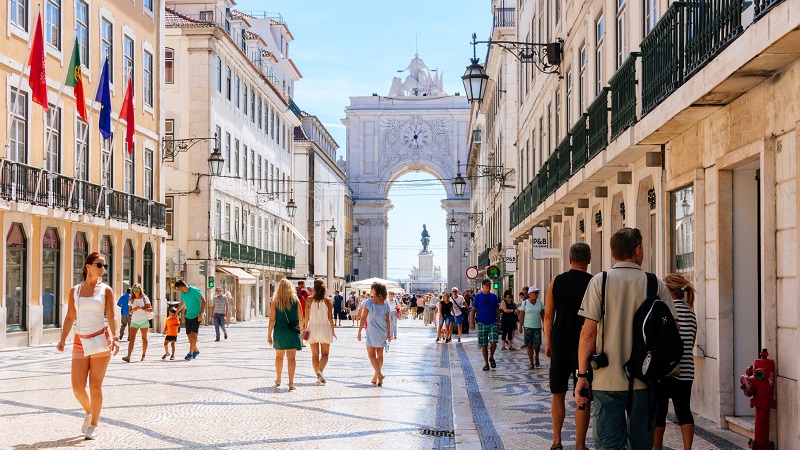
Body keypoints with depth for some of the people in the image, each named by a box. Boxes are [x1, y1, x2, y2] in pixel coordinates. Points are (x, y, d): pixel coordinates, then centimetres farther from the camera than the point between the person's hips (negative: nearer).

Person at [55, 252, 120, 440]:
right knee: (78, 387, -3)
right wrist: (62, 340, -1)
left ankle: (94, 425, 13)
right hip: (80, 341, 2)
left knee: (95, 385, -1)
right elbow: (70, 317, 10)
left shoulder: (106, 290, 3)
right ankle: (88, 412, 28)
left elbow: (111, 316, -3)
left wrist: (115, 338, -18)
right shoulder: (74, 291, 9)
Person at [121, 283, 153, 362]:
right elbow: (130, 312, 7)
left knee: (144, 338, 6)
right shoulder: (131, 300, 8)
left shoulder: (145, 298, 1)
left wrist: (142, 308, -18)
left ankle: (143, 355, 17)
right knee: (132, 338, -12)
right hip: (134, 321, 1)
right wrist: (133, 309, -15)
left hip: (144, 321, -1)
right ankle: (128, 356, -24)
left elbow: (151, 309, -4)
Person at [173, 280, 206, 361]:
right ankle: (195, 350, 24)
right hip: (188, 316, 7)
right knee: (189, 335, 6)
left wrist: (201, 313, -21)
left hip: (196, 316, -7)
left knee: (193, 334, -13)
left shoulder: (195, 291, -14)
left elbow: (203, 301, -15)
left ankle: (190, 353, -9)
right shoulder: (182, 294, 8)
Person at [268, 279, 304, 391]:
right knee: (291, 357, -1)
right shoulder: (295, 300, -1)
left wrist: (269, 335, 2)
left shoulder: (275, 301, -2)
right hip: (293, 331, -1)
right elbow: (301, 318, 2)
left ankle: (278, 380, 32)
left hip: (279, 331, 1)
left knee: (279, 356, 19)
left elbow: (272, 320, -4)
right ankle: (291, 383, -10)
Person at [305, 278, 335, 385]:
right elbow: (330, 318, -4)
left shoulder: (309, 300, -4)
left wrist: (305, 328, 11)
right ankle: (320, 371, -18)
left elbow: (306, 316, -2)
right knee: (324, 354, 7)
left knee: (315, 354, 11)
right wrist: (332, 331, 7)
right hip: (324, 327, -1)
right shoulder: (327, 301, -6)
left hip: (312, 328, 1)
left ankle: (318, 376, 9)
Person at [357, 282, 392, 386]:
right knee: (380, 354, 12)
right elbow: (387, 320, 4)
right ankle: (376, 376, 19)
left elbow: (363, 318, -10)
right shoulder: (385, 303, 4)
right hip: (382, 332, 5)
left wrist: (359, 331, -6)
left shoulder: (368, 302, -9)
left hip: (372, 331, -5)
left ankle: (379, 374, -21)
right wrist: (389, 333, 10)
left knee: (371, 354, -3)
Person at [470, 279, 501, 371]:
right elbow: (473, 310, 1)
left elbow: (497, 311, 13)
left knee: (493, 342, -13)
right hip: (482, 323, -1)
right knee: (484, 345, 2)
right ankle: (486, 363, 13)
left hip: (493, 323, 1)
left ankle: (491, 357, 14)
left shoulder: (494, 297, 8)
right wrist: (472, 322, -8)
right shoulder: (478, 297, 1)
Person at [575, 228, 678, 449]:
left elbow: (588, 332, -9)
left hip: (607, 380, -2)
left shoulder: (600, 281, -4)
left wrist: (582, 375, -3)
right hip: (645, 380, 2)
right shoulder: (656, 284, 0)